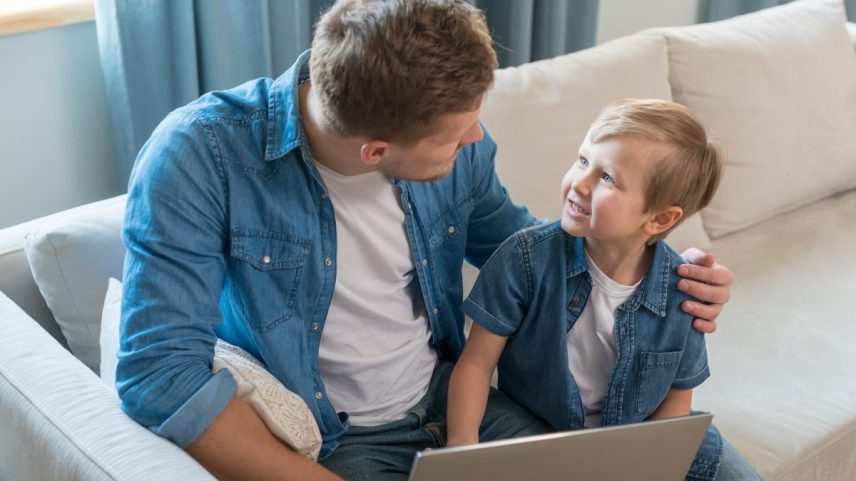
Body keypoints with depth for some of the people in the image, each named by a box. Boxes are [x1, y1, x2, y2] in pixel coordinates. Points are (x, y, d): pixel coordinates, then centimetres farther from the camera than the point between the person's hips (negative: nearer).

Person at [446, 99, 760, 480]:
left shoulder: (681, 291, -15)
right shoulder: (526, 258, -20)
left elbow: (676, 398, -2)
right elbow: (477, 362, -16)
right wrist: (462, 443, -29)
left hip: (639, 432, 2)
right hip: (533, 433, -1)